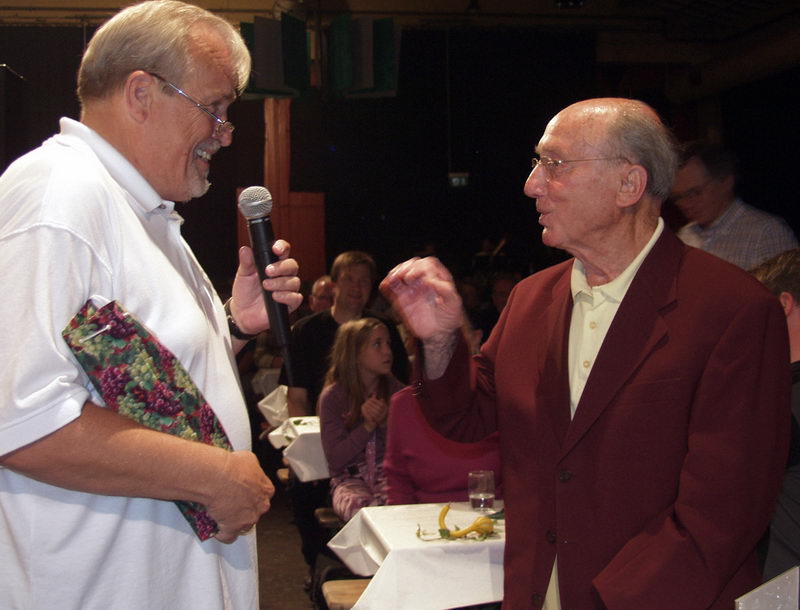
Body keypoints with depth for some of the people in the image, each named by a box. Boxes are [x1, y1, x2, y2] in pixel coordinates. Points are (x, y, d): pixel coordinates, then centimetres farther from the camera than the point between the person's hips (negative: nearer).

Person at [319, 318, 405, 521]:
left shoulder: (395, 390, 7)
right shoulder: (332, 396, 0)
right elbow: (335, 458, -5)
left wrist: (386, 421, -13)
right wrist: (368, 425, -13)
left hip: (389, 475, 2)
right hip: (350, 479, -2)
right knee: (362, 509, -36)